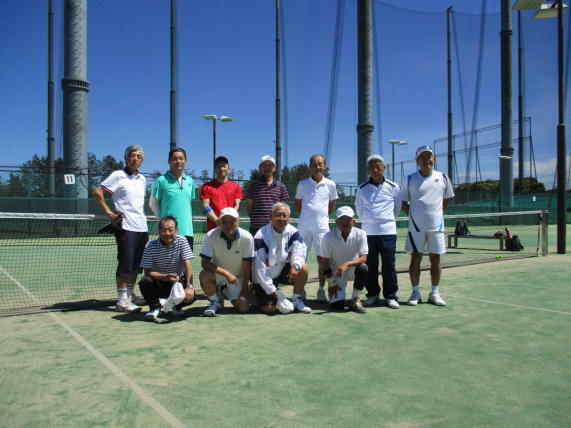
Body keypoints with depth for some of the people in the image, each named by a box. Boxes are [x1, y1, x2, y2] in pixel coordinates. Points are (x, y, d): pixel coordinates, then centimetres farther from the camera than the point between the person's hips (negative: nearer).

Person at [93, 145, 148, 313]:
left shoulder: (142, 179, 15)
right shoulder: (118, 175, -4)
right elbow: (97, 192, -7)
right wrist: (109, 213, -10)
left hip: (142, 227, 7)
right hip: (126, 227, -7)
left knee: (136, 264, 12)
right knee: (125, 264, -5)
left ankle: (131, 294, 24)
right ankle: (122, 300, 2)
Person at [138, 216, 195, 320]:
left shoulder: (182, 241, -9)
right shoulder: (151, 246, -12)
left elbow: (187, 265, -16)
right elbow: (148, 272, -15)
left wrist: (189, 287, -26)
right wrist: (165, 276, -32)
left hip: (178, 281, 0)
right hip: (159, 283, 0)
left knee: (190, 296, -26)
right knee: (145, 281, -30)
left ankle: (177, 305, 13)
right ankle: (155, 307, -1)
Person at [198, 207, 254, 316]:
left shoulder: (247, 238, -21)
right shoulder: (211, 236, -20)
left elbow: (247, 265, -14)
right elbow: (204, 262, -21)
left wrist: (245, 289, -12)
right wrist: (226, 273, -31)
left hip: (238, 276, 1)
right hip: (217, 272, 0)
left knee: (243, 308, -12)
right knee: (204, 275, -34)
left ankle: (224, 291, 22)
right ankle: (216, 302, -2)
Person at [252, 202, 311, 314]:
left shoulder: (292, 232, -5)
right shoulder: (261, 236, -20)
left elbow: (299, 251, -12)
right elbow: (259, 267, -19)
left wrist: (295, 265, -36)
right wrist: (273, 290, -20)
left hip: (283, 270, 4)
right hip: (265, 277, -4)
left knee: (303, 268, -23)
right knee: (269, 309, -17)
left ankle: (297, 300, -3)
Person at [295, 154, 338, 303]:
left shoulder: (330, 184, 4)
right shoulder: (303, 184, 4)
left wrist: (323, 216, 8)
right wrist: (306, 215, 8)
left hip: (322, 226, 0)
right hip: (304, 227, 0)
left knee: (322, 259, -1)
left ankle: (321, 291, 11)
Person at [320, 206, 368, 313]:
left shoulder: (360, 234, -14)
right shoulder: (328, 237, -15)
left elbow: (363, 258, -22)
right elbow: (325, 262, -9)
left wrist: (347, 264, -39)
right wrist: (331, 284, -8)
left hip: (352, 270, 1)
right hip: (335, 274, 0)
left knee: (363, 268, -34)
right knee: (337, 304, -15)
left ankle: (355, 299, -11)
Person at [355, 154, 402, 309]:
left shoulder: (393, 187, 3)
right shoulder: (362, 188, 5)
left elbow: (397, 206, 14)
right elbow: (359, 208, 16)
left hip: (388, 231, -1)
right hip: (368, 232, 1)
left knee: (389, 264, 0)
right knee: (370, 264, 7)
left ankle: (391, 296, 9)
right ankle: (372, 294, 19)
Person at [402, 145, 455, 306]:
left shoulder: (442, 178, 6)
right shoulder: (410, 179, 1)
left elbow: (446, 200, 16)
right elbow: (404, 203, 7)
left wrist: (437, 214, 7)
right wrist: (414, 215, -2)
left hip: (436, 225, 2)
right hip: (416, 226, -1)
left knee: (435, 259, 6)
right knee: (415, 258, 1)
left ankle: (435, 293, 16)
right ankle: (415, 292, 10)